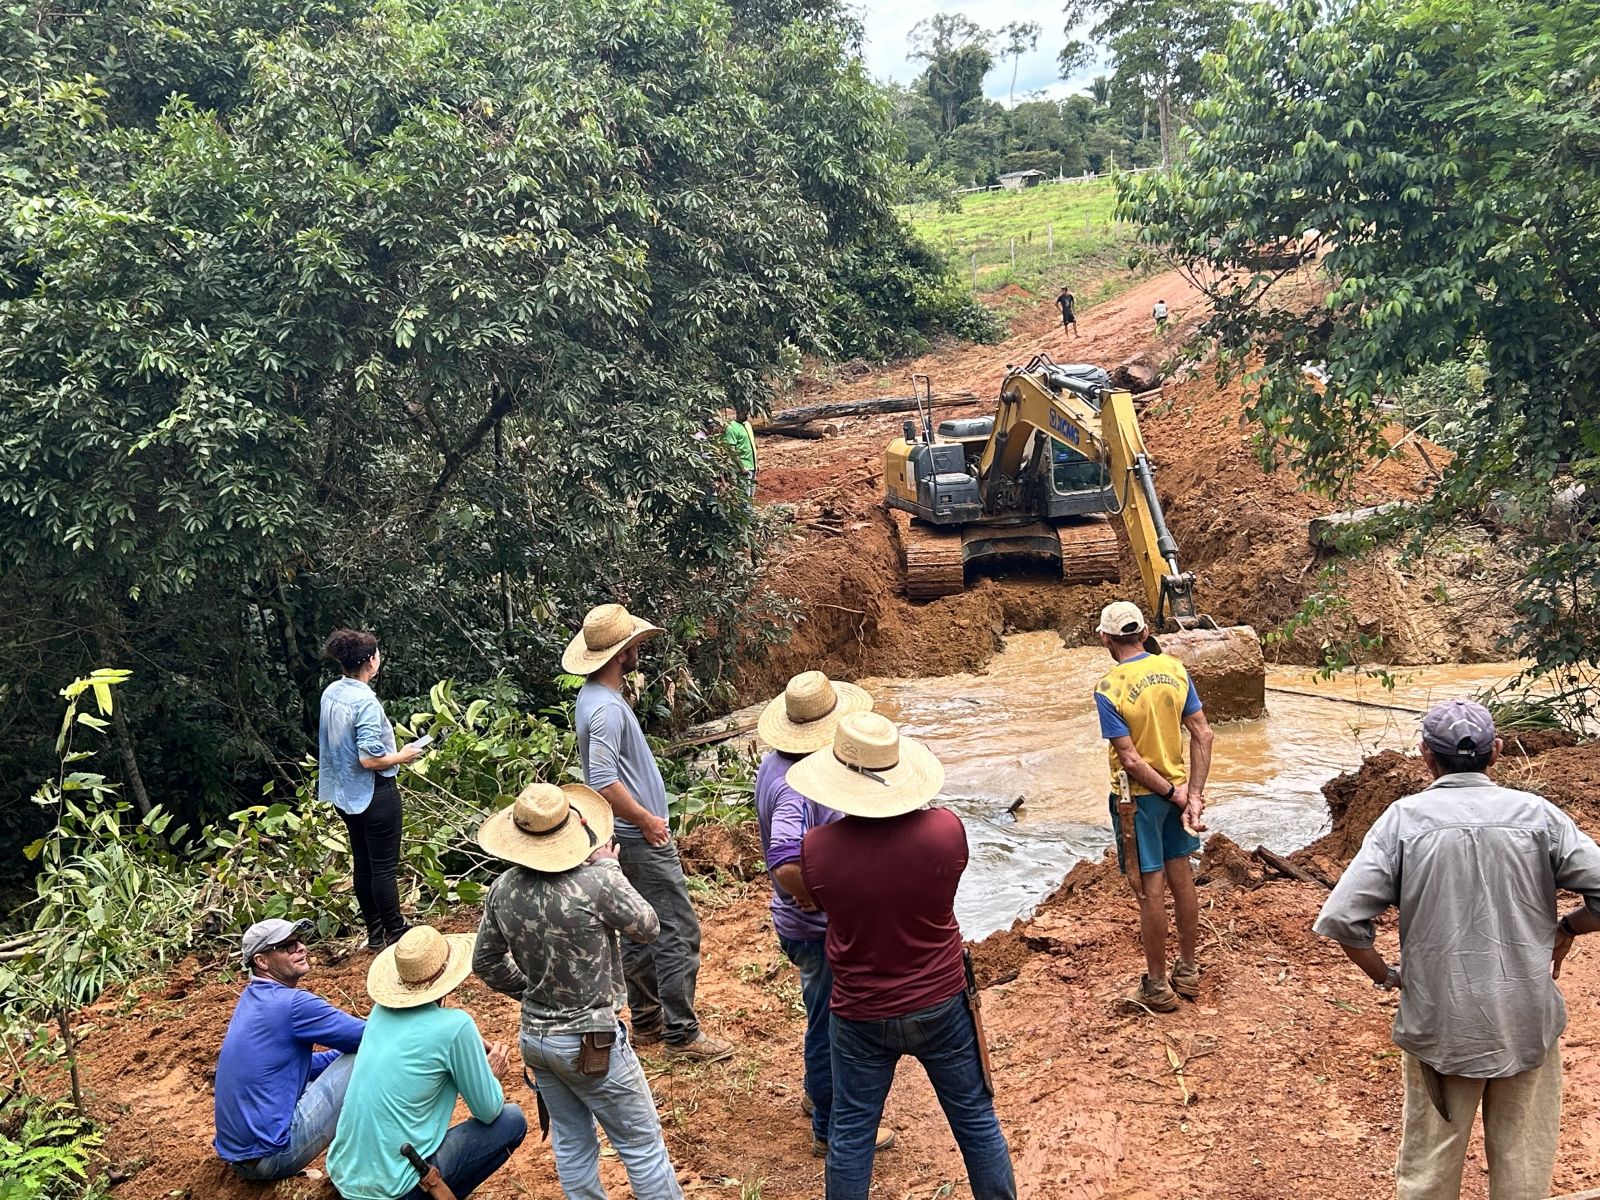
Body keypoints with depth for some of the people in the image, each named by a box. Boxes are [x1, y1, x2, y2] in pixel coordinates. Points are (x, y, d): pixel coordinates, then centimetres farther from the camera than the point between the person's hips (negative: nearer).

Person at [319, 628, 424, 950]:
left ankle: (375, 933, 26)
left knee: (363, 864, 16)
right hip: (373, 793, -9)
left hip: (345, 792, 9)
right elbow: (369, 759, -26)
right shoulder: (365, 701, -24)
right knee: (384, 866, 2)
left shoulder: (331, 692, 2)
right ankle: (395, 934, 12)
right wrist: (402, 756, -9)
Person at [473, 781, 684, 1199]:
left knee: (570, 1143, 19)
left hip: (535, 1036, 6)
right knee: (642, 1145, 8)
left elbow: (486, 963, 8)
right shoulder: (596, 883, -25)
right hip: (590, 1041, -6)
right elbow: (647, 928, -7)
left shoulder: (502, 890, -6)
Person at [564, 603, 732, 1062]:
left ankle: (647, 1022, 29)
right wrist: (647, 820, -20)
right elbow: (604, 782, -32)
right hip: (642, 838, -11)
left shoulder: (594, 697, 8)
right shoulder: (607, 709, -24)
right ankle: (681, 1033, 3)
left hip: (632, 837, 11)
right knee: (679, 932, -4)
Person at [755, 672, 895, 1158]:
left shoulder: (777, 763, -1)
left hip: (812, 926, 10)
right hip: (819, 931, -10)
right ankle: (831, 1130, 26)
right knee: (830, 1026, 8)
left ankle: (819, 1091, 49)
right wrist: (821, 898, -26)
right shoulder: (797, 789, -33)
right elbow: (786, 867, -44)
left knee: (827, 1018, 28)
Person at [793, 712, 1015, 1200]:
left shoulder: (817, 849, -21)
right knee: (976, 1120, 18)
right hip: (941, 1005, 0)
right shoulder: (945, 829, -21)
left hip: (861, 1016, 0)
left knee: (850, 1133, 17)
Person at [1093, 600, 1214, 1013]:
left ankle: (1158, 986, 15)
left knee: (1151, 889, 3)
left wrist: (1174, 792, -10)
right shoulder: (1174, 668, -3)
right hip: (1178, 786, 6)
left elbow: (1130, 760, -21)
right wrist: (1193, 794, -5)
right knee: (1181, 878, 16)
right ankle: (1188, 971, 31)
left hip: (1139, 796, -6)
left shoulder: (1108, 690, -19)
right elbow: (1202, 735, -4)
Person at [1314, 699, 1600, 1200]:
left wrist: (1384, 975, 1)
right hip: (1529, 1021, 1)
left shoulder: (1404, 818, -10)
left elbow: (1341, 919, -15)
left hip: (1439, 1024, -1)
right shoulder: (1536, 814, -6)